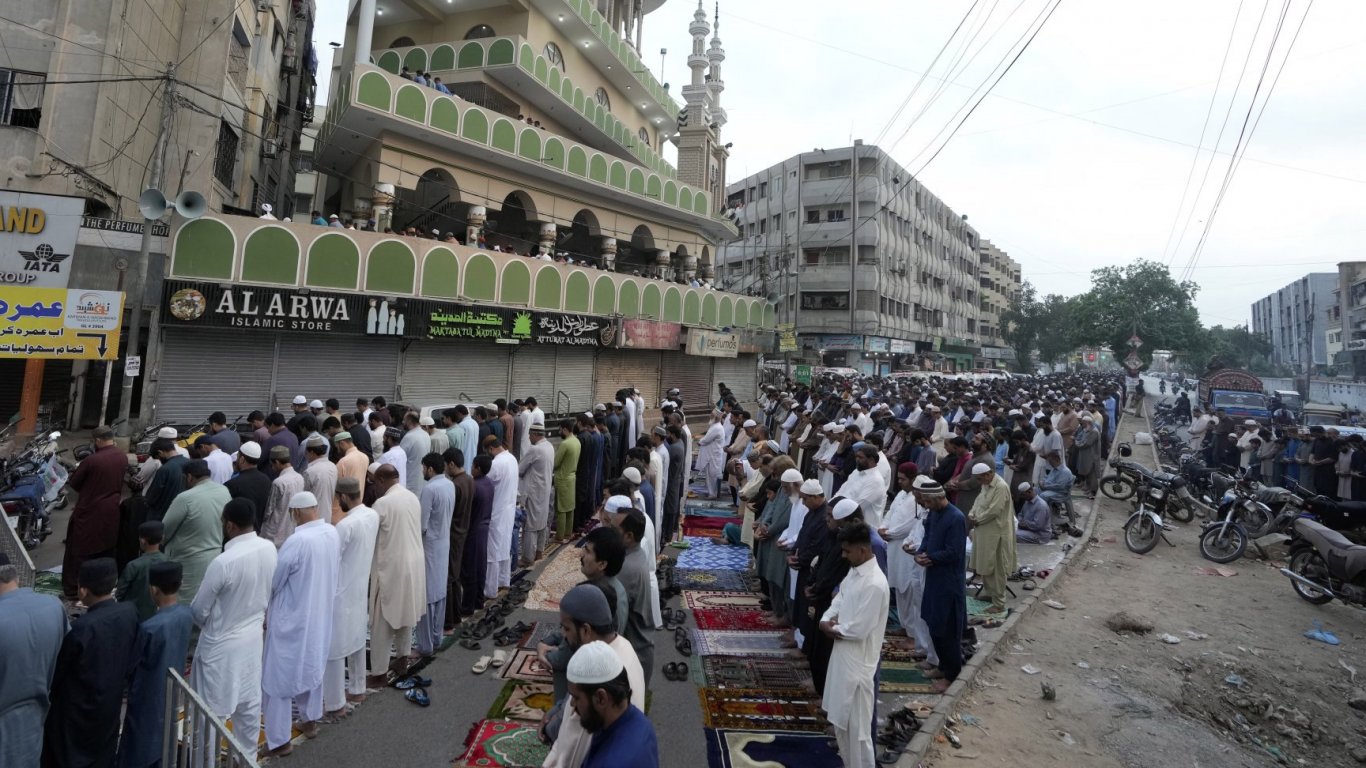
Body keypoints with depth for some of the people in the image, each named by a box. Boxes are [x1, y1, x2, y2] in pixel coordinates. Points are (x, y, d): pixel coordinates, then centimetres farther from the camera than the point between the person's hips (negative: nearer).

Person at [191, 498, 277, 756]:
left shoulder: (223, 562, -28)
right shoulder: (269, 549, -10)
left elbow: (199, 610, -13)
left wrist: (205, 625, 8)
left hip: (222, 644, -6)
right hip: (253, 636, 6)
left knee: (212, 708, 13)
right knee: (249, 702, 20)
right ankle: (247, 754, 36)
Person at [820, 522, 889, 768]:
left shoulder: (874, 584, -26)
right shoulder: (854, 572, 3)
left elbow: (858, 629, -26)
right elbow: (838, 600, 11)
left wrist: (832, 629, -10)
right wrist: (826, 620, -8)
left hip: (858, 661, -9)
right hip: (842, 654, 9)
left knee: (857, 727, 6)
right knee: (840, 719, 23)